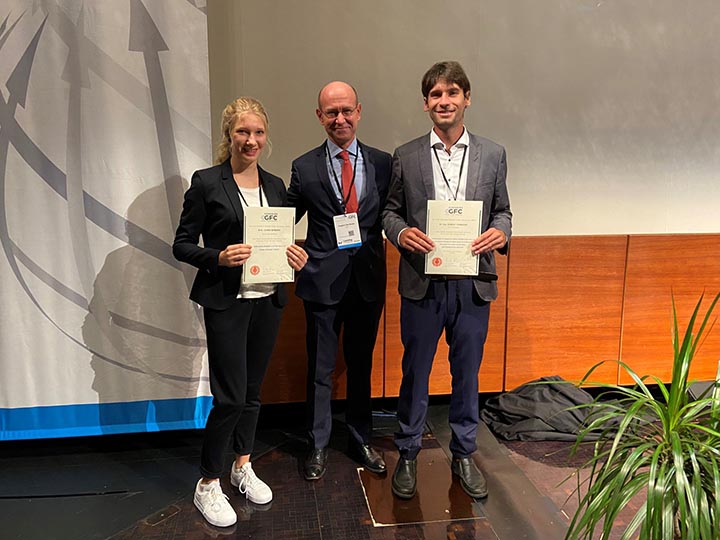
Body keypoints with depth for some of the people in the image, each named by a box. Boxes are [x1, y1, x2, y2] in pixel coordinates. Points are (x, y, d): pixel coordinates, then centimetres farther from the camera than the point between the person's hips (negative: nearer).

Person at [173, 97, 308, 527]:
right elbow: (182, 245, -5)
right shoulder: (207, 183, -6)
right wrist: (220, 257, -22)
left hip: (268, 299, 5)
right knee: (231, 396, -4)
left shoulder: (275, 185, 10)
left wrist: (295, 254, -3)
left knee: (253, 390, 15)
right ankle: (208, 484, 15)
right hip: (226, 301, -5)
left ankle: (243, 466, 33)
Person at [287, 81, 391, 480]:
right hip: (323, 280, -1)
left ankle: (360, 439, 34)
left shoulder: (382, 163, 3)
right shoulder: (305, 168, -1)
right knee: (320, 369, 10)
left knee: (361, 364, 16)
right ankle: (318, 445, 28)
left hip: (368, 280, 2)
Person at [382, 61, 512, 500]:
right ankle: (408, 455, 28)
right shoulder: (406, 156, 2)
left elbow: (502, 211, 10)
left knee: (467, 373, 13)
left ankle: (464, 454, 31)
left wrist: (500, 233, -12)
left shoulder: (492, 154, 5)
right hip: (422, 282, -1)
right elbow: (391, 210, 7)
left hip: (473, 283, 1)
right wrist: (401, 232, -14)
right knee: (415, 373, 10)